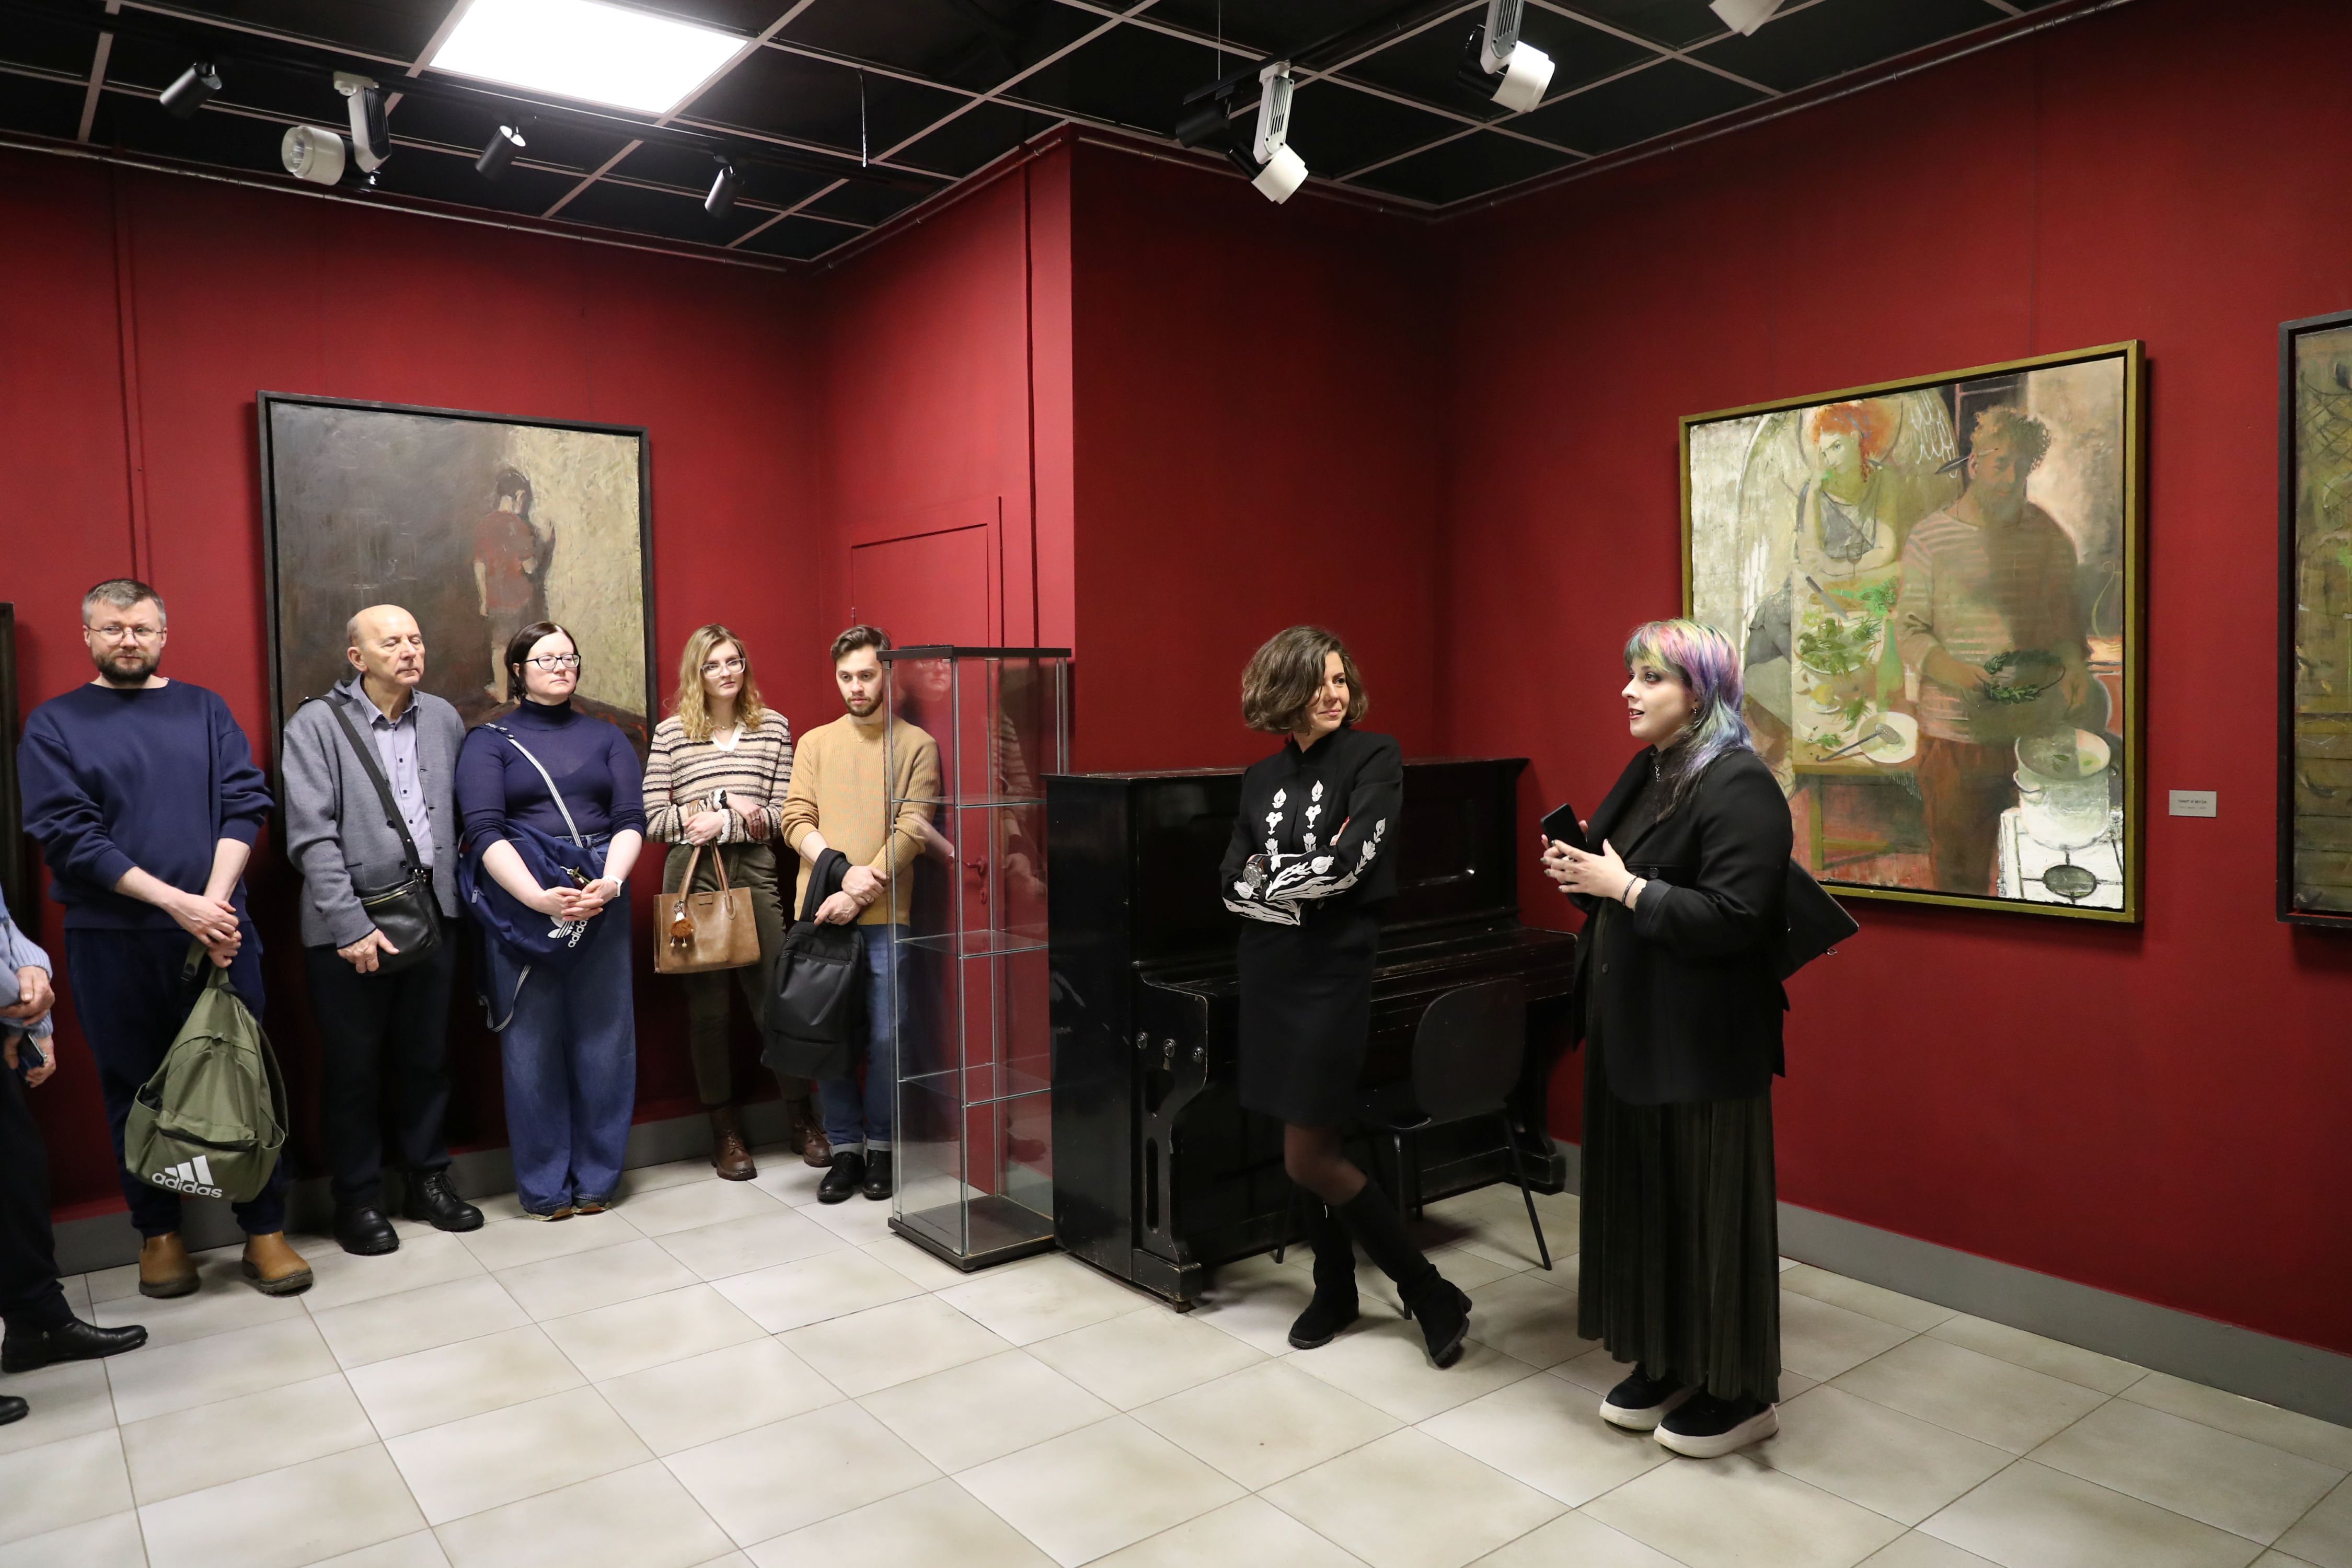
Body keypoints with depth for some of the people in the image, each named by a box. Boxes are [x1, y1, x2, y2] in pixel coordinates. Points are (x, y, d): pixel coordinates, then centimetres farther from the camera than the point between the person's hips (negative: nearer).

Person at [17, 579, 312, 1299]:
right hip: (111, 941, -1)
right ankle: (159, 1230, 24)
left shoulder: (203, 709, 9)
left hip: (218, 927, 1)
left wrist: (217, 899, -14)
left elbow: (245, 802, 0)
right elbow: (68, 833, -7)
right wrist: (178, 902, -16)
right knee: (135, 1087, 9)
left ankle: (264, 1229, 12)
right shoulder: (54, 724, 4)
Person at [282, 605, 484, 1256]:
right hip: (350, 926, -4)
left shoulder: (443, 718, 8)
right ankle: (357, 1199, 22)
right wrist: (351, 925, -16)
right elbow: (312, 838, -12)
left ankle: (428, 1180, 28)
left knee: (427, 1058, 14)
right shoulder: (315, 726, -6)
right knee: (353, 1069, 8)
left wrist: (456, 891, 3)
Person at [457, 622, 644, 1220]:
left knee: (604, 1036, 3)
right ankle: (543, 1185, 12)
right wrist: (539, 898, -19)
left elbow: (631, 819, 6)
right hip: (519, 902, -2)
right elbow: (484, 832, -5)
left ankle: (597, 1177, 15)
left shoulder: (606, 737, 15)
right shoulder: (488, 742, 7)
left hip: (599, 899, 2)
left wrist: (610, 883, -13)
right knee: (531, 1042, 0)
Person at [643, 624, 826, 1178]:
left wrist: (721, 821, -10)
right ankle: (725, 1129, 19)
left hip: (755, 872, 0)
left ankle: (799, 1119, 16)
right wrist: (728, 807, -8)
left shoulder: (773, 727, 7)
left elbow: (784, 815, 3)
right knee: (707, 1004, 6)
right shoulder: (671, 733, 5)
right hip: (692, 876, 0)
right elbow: (651, 819, 0)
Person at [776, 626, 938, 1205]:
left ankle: (879, 1147, 17)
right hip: (822, 913, 3)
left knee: (885, 1037, -1)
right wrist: (842, 871, -12)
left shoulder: (916, 745, 3)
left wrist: (861, 891, -13)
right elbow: (796, 820, 4)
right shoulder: (815, 743, 13)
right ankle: (844, 1150, 18)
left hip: (884, 918, -2)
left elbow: (913, 830, -5)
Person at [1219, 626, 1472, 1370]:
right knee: (1314, 1143, 12)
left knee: (1308, 1156, -4)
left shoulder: (1374, 756, -6)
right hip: (1271, 972, 5)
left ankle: (1430, 1292, 11)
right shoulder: (1261, 778, 9)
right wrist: (1306, 886, -13)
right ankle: (1335, 1289, 31)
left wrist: (1270, 877, -5)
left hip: (1335, 970, -5)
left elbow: (1350, 863, -18)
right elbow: (1232, 882, 1)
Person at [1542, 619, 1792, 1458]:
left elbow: (1735, 919, -24)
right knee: (1641, 1198, 14)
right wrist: (1584, 873, 1)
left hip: (1701, 1042, -8)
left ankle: (1740, 1391, 20)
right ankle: (1664, 1365, 30)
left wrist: (1624, 888, -22)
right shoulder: (1648, 773, 11)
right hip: (1631, 1028, 9)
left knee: (1708, 1207, 3)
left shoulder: (1740, 788, -16)